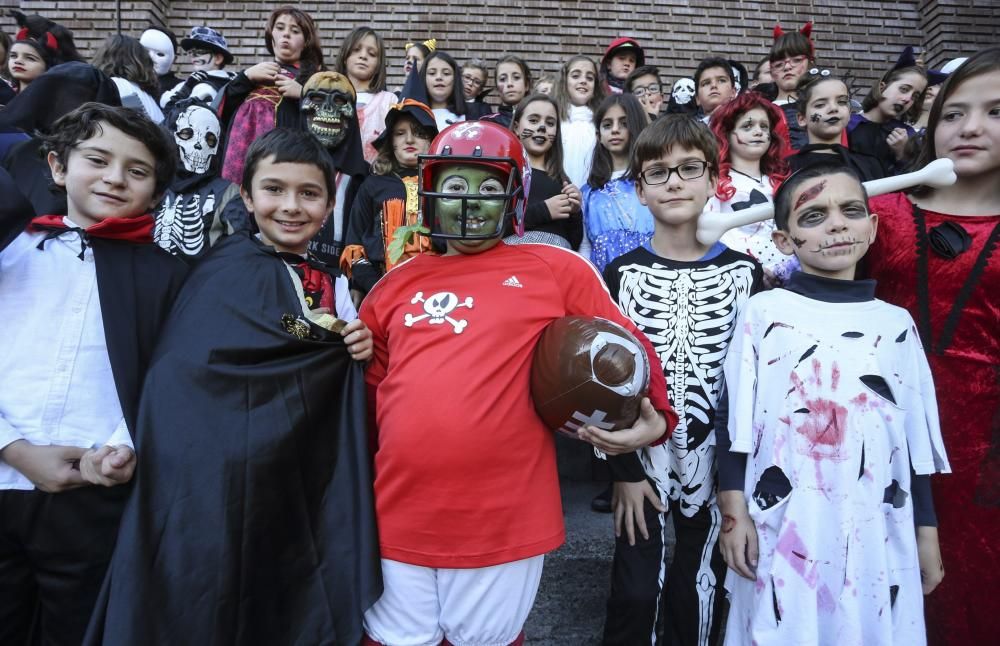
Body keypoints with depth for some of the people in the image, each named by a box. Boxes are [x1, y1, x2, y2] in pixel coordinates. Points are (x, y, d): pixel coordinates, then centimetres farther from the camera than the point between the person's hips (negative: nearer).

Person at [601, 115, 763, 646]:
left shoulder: (744, 273, 0)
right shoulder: (622, 274, -2)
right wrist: (623, 469, -7)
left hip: (717, 457, 1)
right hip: (641, 454, -1)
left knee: (700, 587, 14)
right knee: (636, 587, 6)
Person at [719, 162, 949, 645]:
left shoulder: (897, 324, 5)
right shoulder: (762, 314, -5)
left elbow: (916, 442, 10)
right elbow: (732, 423, -4)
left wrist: (926, 534, 11)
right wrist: (733, 512, -6)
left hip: (878, 533, 3)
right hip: (783, 530, -3)